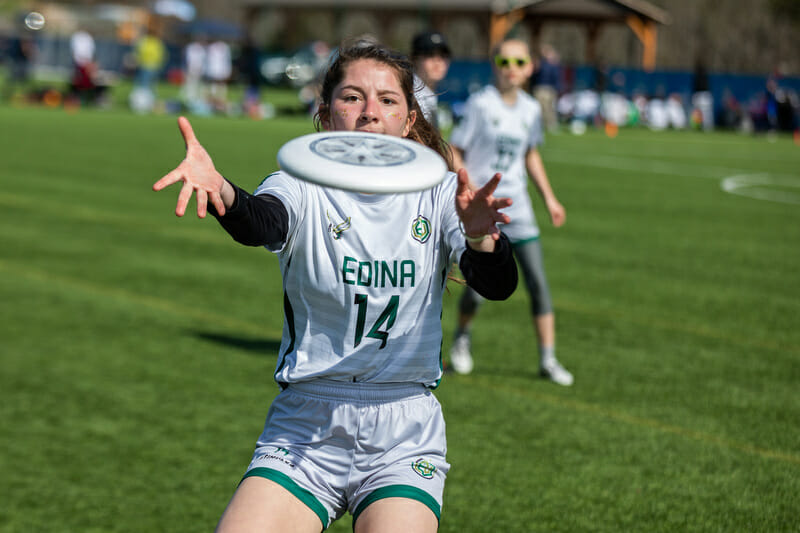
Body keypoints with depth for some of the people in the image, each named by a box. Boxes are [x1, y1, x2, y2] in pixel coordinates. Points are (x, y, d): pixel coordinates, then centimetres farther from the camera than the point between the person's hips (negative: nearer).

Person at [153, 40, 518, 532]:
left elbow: (498, 285, -13)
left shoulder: (439, 195, 3)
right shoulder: (303, 189, -1)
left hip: (406, 433, 1)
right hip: (305, 425, 0)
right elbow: (261, 223, -25)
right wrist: (220, 191, -48)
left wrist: (479, 236, -36)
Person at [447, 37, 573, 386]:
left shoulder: (531, 109, 5)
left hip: (516, 206, 4)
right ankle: (463, 335, 27)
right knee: (476, 289, -5)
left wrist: (549, 198, 17)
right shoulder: (480, 104, -10)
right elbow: (454, 151, -8)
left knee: (538, 282, -2)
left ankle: (548, 359, 5)